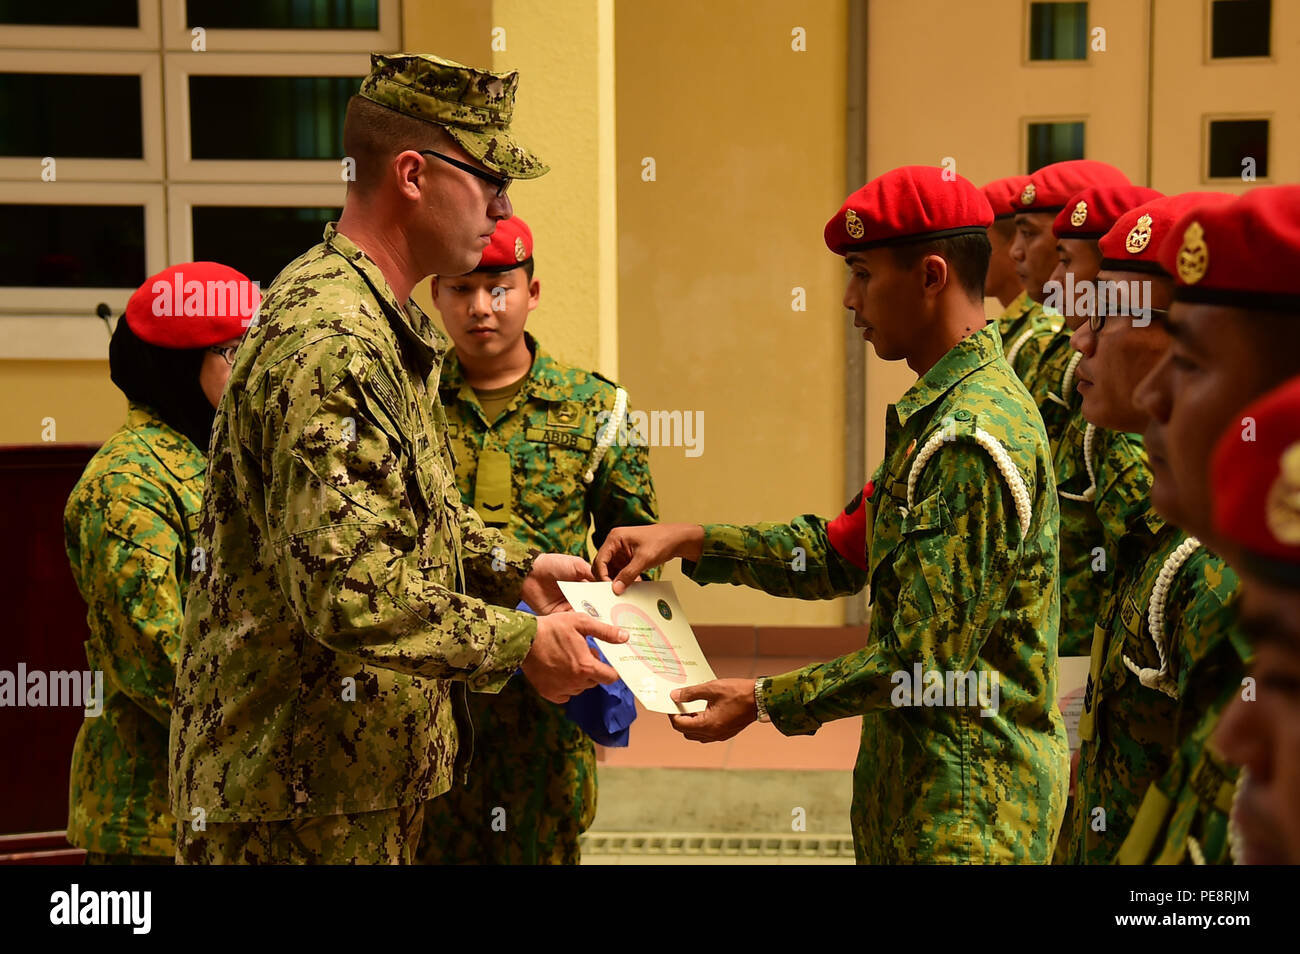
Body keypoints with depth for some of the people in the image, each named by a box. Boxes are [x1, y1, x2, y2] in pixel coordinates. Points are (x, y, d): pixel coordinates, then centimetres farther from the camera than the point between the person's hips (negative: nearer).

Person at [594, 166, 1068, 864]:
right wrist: (689, 542, 5)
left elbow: (926, 665, -24)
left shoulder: (972, 438, -23)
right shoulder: (936, 413, 11)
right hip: (917, 779, 9)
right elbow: (841, 553, 13)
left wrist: (763, 700, -15)